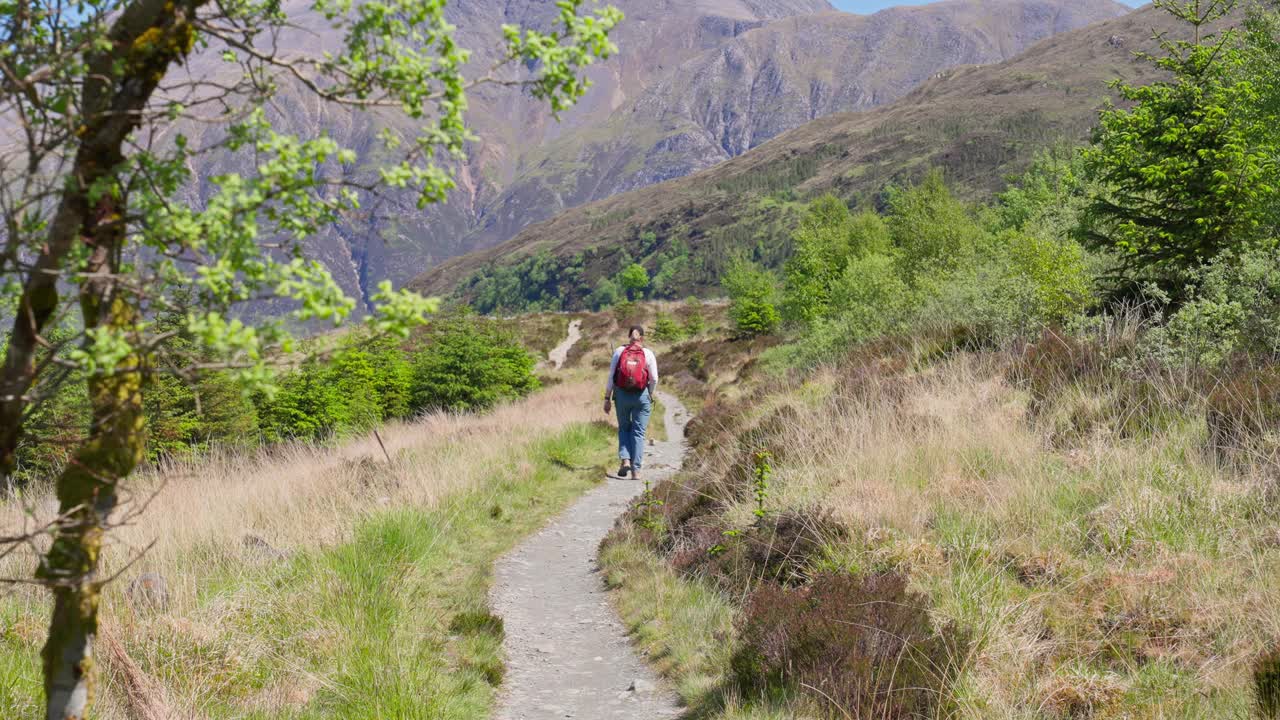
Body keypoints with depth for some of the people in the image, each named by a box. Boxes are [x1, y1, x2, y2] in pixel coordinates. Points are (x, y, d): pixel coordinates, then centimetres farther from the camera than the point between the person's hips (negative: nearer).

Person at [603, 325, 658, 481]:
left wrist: (607, 398, 3)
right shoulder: (648, 354, -1)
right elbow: (654, 379, -1)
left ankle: (625, 460, 1)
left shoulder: (619, 351, 1)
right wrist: (649, 395, 16)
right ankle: (636, 470, -1)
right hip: (641, 396, -1)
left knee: (624, 428, 19)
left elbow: (611, 376, -1)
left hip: (621, 395, 1)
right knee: (639, 432, 5)